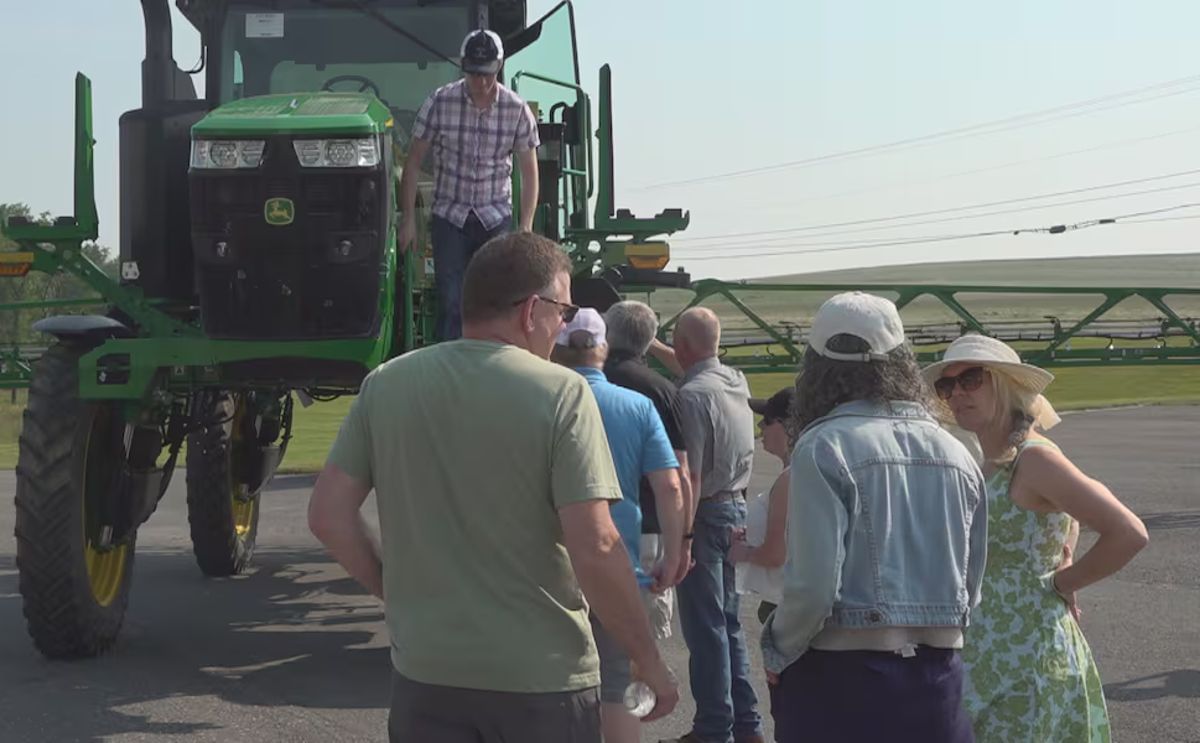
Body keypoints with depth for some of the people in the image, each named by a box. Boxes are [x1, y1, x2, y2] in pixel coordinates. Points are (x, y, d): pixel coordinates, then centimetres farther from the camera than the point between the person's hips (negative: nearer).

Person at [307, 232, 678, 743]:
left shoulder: (386, 385, 0)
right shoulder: (560, 393, -12)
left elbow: (329, 515, 0)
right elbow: (595, 549, -17)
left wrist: (396, 590, 12)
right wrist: (649, 661, -7)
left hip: (425, 675, 3)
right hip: (542, 679, -3)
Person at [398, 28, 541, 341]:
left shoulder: (517, 110, -6)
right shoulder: (439, 103, -9)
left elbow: (529, 173, 1)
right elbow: (413, 162, -2)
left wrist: (526, 227, -5)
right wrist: (409, 218, -4)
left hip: (495, 219, 1)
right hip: (450, 218, -1)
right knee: (451, 304, -6)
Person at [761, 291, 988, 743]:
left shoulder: (823, 447, -13)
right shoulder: (956, 454, 5)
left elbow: (813, 587, -18)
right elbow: (971, 586, 10)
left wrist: (777, 652, -1)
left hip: (840, 677, -5)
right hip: (938, 679, 5)